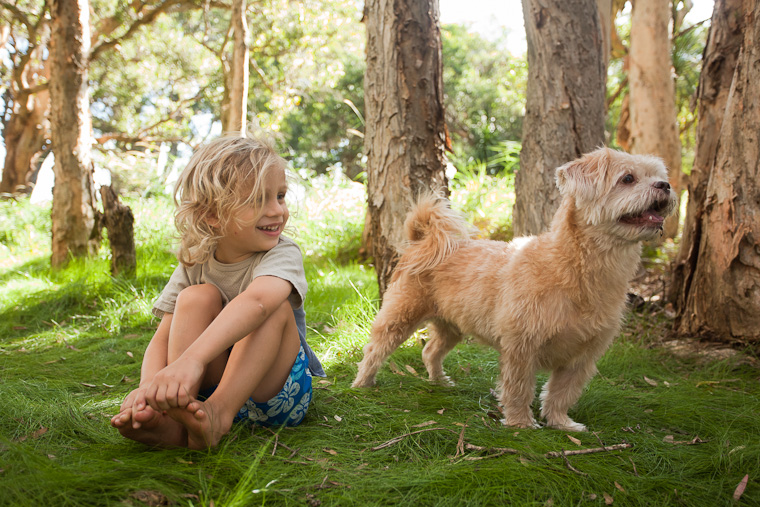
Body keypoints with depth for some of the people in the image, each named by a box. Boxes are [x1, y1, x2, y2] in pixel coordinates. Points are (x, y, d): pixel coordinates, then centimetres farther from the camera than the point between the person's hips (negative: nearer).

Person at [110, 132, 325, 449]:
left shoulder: (283, 254, -18)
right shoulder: (195, 265, -3)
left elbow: (255, 302, -42)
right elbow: (163, 338, -11)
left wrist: (192, 358, -58)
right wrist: (150, 386, -35)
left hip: (275, 391, -3)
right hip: (209, 383, 3)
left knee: (276, 308, -28)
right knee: (198, 297, -19)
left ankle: (218, 414, -38)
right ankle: (176, 415, -32)